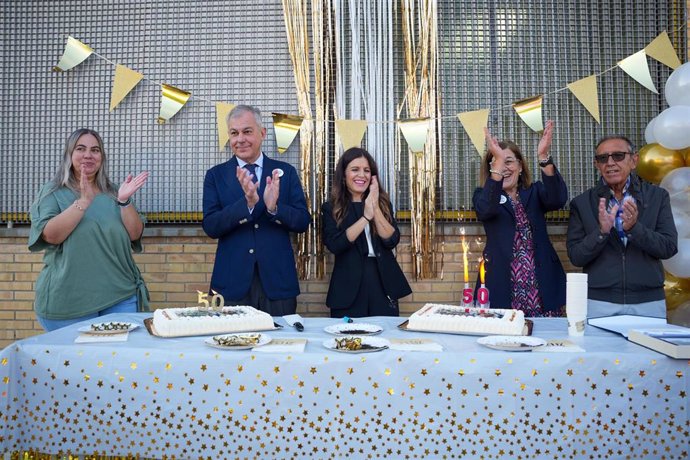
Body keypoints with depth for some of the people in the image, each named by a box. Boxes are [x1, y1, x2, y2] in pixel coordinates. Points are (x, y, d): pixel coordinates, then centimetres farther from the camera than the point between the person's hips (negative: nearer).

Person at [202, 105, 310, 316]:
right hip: (233, 284, 0)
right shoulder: (216, 175, 4)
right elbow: (210, 227, -6)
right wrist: (247, 203, -21)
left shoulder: (286, 172, 5)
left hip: (278, 282, 1)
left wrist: (274, 207, -19)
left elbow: (303, 222, 1)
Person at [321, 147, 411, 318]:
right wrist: (366, 216, -18)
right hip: (348, 289, -2)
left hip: (383, 284, 3)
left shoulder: (383, 203, 10)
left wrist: (375, 209, -14)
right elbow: (334, 245, -13)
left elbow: (392, 241, -3)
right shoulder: (331, 208, 2)